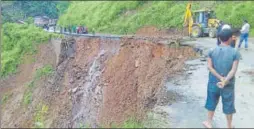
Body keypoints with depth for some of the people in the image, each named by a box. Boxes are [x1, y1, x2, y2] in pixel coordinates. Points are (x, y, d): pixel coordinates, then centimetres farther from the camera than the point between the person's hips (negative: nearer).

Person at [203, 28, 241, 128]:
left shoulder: (212, 51, -5)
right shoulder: (235, 52, -11)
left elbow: (209, 67, -10)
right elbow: (234, 70, -17)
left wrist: (220, 78, -11)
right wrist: (224, 81, -18)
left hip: (213, 82, 2)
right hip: (228, 84, -2)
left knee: (212, 102, 18)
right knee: (228, 105, 14)